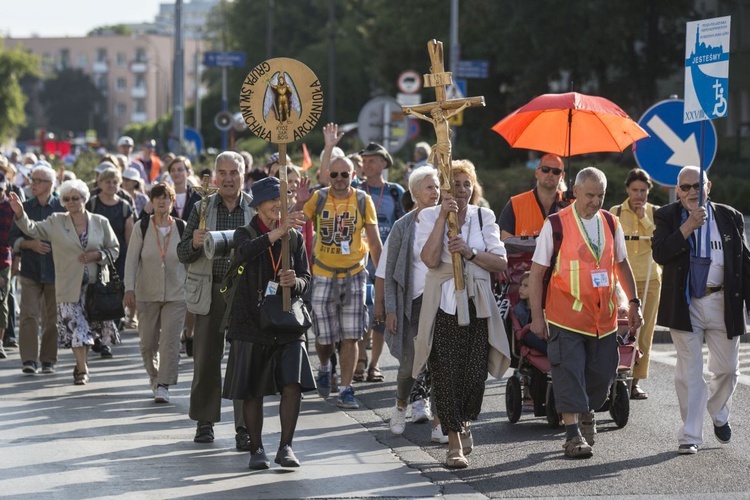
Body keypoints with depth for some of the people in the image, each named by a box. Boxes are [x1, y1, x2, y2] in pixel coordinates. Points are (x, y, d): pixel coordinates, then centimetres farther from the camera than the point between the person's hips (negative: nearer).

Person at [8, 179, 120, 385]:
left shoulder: (100, 223, 2)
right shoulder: (56, 222, 0)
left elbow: (114, 250, 7)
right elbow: (32, 229, -11)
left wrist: (97, 255, -11)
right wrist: (20, 214, -29)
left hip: (95, 284, 1)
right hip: (69, 287, -1)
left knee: (89, 327, 8)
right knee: (75, 327, -5)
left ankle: (82, 363, 30)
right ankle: (82, 369, 6)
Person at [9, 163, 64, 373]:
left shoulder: (61, 208, 0)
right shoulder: (25, 208, 7)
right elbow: (14, 238, 6)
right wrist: (30, 244, -11)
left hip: (55, 270, -1)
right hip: (30, 269, 1)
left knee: (52, 318, 5)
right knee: (29, 315, -9)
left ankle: (48, 360, 13)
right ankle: (29, 360, -10)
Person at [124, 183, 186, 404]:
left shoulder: (181, 228, -1)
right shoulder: (142, 227, -3)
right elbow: (131, 260, -4)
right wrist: (129, 289, -12)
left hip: (175, 294, -1)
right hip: (147, 294, 1)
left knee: (170, 340, -10)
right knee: (148, 342, 7)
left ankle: (163, 385, -7)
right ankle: (154, 375, 32)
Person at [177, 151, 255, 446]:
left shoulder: (256, 209, 6)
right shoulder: (202, 208, 9)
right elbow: (182, 254, 8)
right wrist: (194, 243, -14)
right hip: (210, 292, 1)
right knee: (206, 358, 4)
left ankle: (244, 427, 2)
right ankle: (204, 421, 17)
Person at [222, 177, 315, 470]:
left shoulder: (295, 237, 10)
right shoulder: (245, 234, 1)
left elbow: (306, 279, 8)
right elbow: (245, 252, -24)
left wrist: (294, 282, -16)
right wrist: (278, 232, -35)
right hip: (251, 321, -2)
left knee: (293, 385, -11)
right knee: (252, 391, 2)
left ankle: (285, 447, -1)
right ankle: (256, 449, 14)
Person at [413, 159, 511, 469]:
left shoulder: (484, 217, 9)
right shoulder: (429, 217, 2)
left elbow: (500, 263, 2)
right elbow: (430, 259, -15)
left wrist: (470, 253, -13)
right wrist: (443, 217, -16)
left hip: (477, 304, 2)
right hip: (443, 305, -2)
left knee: (475, 373, -1)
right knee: (446, 373, -4)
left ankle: (464, 422, 29)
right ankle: (455, 443, 3)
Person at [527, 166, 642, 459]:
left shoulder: (610, 224, 7)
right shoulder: (556, 225, -7)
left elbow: (622, 265, 18)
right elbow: (536, 272, -5)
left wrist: (634, 302, 12)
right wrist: (537, 316, -9)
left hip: (603, 317, 4)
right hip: (567, 317, -4)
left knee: (603, 373, 9)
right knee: (569, 374, -7)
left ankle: (585, 413, 35)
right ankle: (573, 435, -2)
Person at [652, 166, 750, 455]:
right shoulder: (667, 217, 1)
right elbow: (660, 254, -14)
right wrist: (688, 227, -21)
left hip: (723, 304, 2)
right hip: (685, 305, -2)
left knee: (727, 369, 9)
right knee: (689, 372, -1)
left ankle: (718, 415, 37)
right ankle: (690, 435, 6)